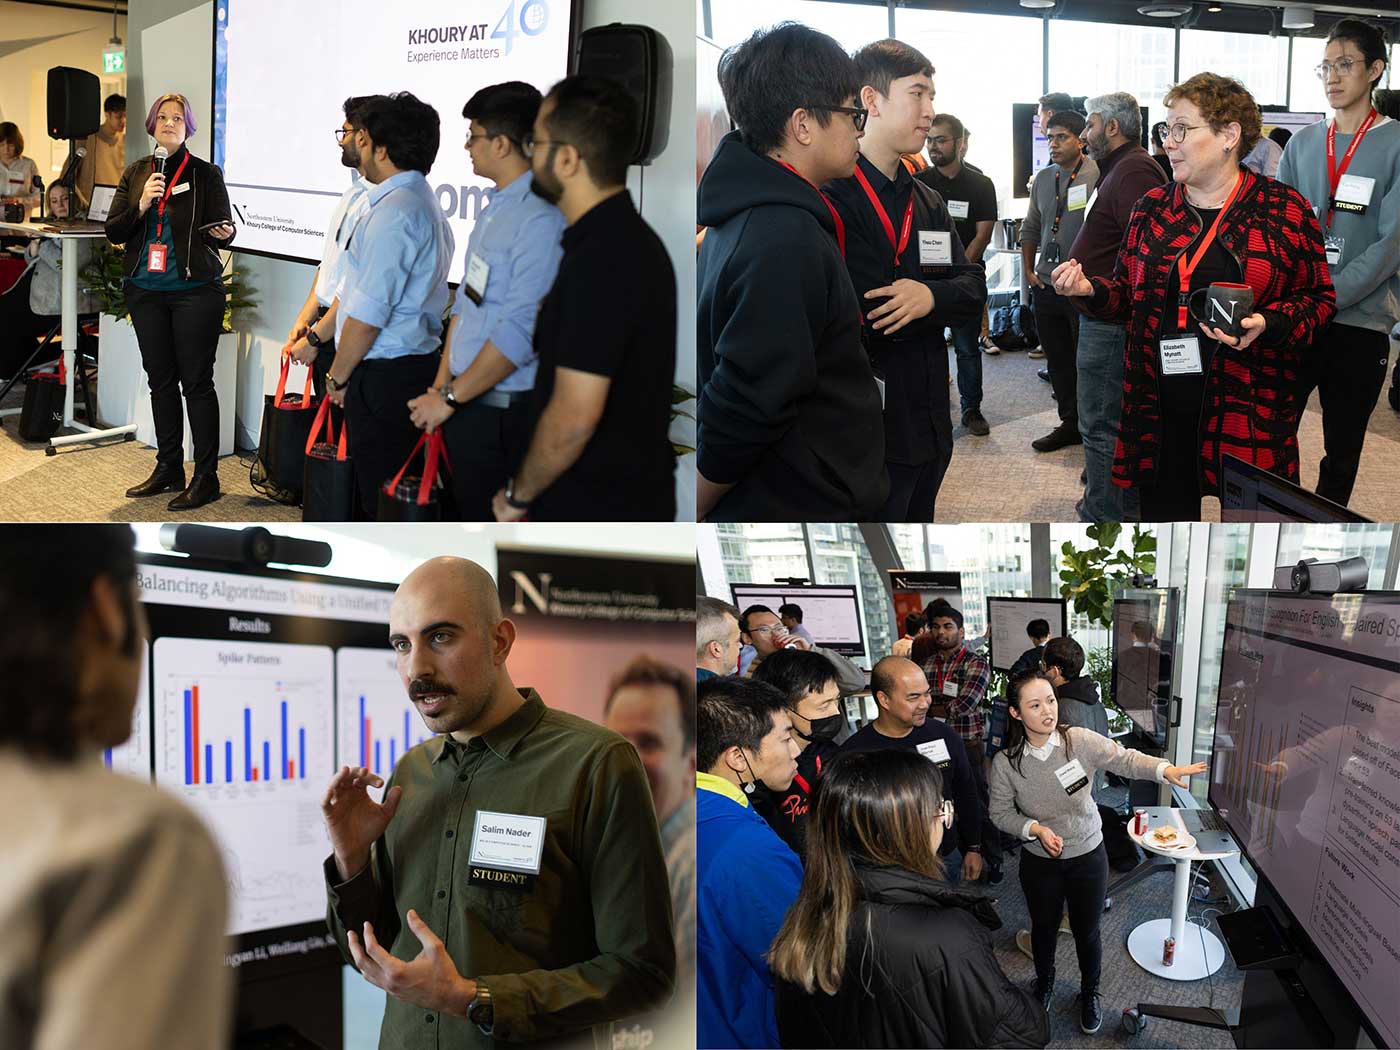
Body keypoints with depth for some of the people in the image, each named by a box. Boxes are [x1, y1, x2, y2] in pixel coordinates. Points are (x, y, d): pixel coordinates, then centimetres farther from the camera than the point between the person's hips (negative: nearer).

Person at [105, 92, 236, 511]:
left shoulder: (206, 173, 1)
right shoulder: (135, 173, 11)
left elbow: (226, 231, 0)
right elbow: (113, 232, 7)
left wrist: (223, 233, -23)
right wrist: (142, 205, -9)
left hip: (195, 289, -4)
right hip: (146, 290, 4)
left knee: (196, 380, -4)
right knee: (160, 379, 10)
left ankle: (206, 476, 1)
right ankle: (168, 469, 20)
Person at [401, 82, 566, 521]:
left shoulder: (541, 219, -18)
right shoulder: (496, 208, 13)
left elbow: (521, 332, -22)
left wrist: (450, 399, -15)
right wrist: (441, 386, 13)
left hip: (502, 413, -9)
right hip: (468, 402, 9)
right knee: (468, 515, 14)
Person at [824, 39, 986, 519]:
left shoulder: (926, 201, 15)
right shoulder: (833, 196, -14)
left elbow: (974, 290, 7)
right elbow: (867, 318, -23)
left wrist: (931, 297, -14)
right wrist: (943, 300, -10)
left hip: (929, 423, 8)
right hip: (868, 433, -8)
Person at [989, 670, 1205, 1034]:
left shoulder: (1080, 741, -20)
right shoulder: (1005, 762, -18)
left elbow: (1125, 759, -17)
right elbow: (1001, 813, -7)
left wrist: (1166, 769, -34)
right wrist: (1036, 829, -22)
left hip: (1088, 856, 0)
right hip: (1040, 861, 1)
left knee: (1087, 930, 16)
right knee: (1043, 927, 22)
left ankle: (1090, 992, 44)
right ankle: (1044, 983, 52)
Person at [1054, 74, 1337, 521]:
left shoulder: (1285, 208, 0)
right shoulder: (1152, 208, 10)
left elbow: (1317, 297, 2)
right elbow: (1127, 295, 16)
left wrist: (1268, 325, -16)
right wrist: (1090, 290, -4)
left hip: (1249, 412, -3)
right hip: (1160, 410, 3)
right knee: (1164, 511, 7)